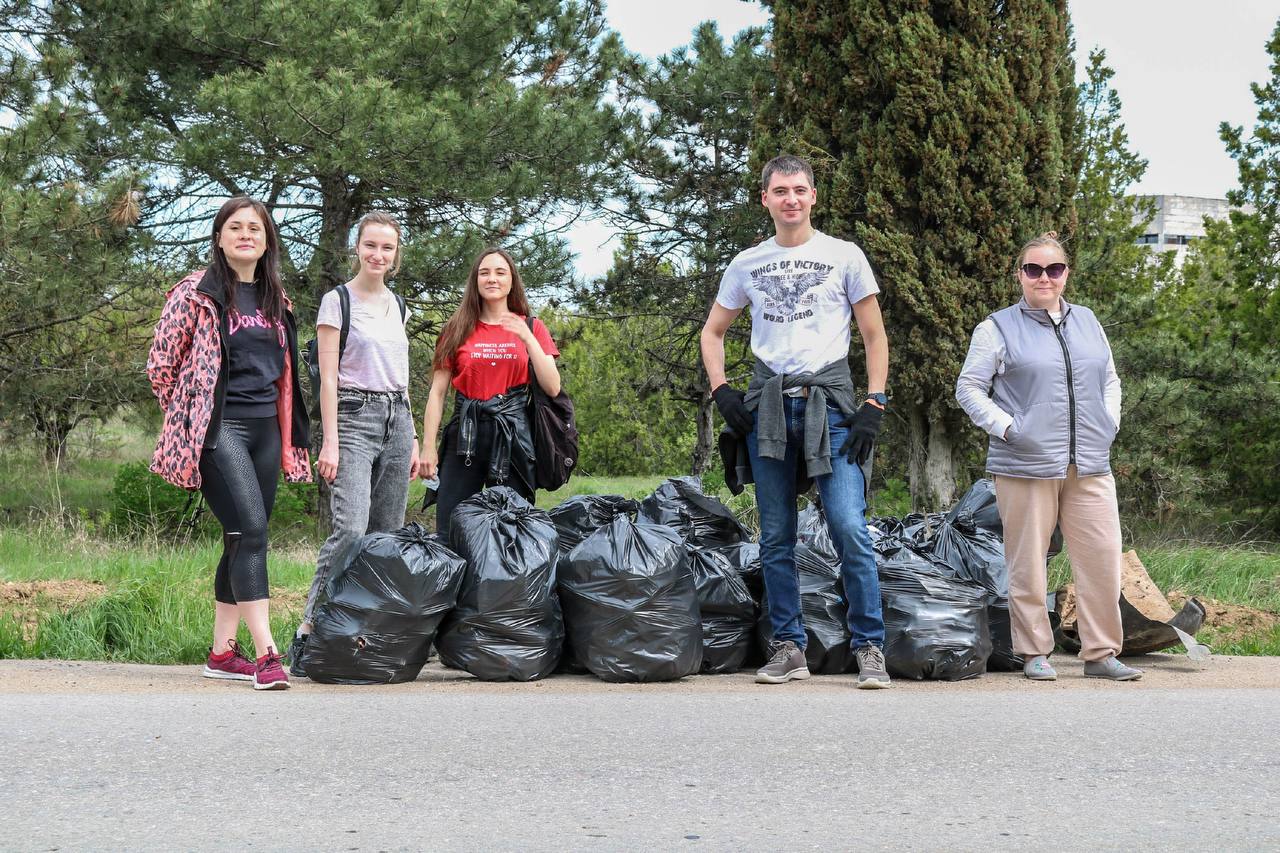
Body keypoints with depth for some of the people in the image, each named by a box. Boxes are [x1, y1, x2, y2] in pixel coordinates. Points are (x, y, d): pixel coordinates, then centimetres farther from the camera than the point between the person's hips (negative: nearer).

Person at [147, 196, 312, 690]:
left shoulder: (275, 299, 16)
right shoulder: (197, 292, -3)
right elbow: (161, 363, 0)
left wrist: (288, 434, 19)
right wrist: (190, 414, 4)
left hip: (265, 429, 7)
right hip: (220, 428, -7)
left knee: (244, 540, 7)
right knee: (251, 530, -17)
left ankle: (222, 652, 15)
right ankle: (266, 654, -20)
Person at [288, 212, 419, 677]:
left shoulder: (398, 305, 16)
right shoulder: (337, 301, -2)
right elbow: (328, 377, -7)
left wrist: (411, 440, 18)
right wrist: (330, 442, -13)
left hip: (396, 420, 6)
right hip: (353, 417, -6)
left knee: (388, 534, 2)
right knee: (350, 529, -20)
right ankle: (307, 634, -18)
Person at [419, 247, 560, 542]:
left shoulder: (530, 328, 10)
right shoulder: (458, 330, 10)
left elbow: (552, 388, 0)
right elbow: (437, 393, 8)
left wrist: (528, 338, -9)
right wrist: (428, 447, 0)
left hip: (512, 435, 0)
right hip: (465, 434, 0)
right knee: (449, 535, -5)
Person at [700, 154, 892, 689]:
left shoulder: (844, 257, 5)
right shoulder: (747, 264, 12)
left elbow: (875, 336, 7)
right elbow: (713, 331, 22)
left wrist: (874, 404, -4)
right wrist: (720, 390, 6)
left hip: (829, 400, -3)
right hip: (767, 404, 3)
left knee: (850, 529, -12)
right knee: (775, 538, 5)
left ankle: (870, 649, -4)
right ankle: (789, 649, 13)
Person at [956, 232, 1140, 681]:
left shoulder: (1086, 321, 16)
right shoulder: (998, 328, 2)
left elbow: (1109, 379, 25)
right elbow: (969, 388, 1)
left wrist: (1110, 422, 9)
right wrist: (1006, 427, -10)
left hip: (1090, 466, 4)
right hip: (1026, 465, -4)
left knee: (1102, 557, 0)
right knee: (1028, 563, 1)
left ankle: (1101, 653, 9)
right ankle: (1034, 653, 13)